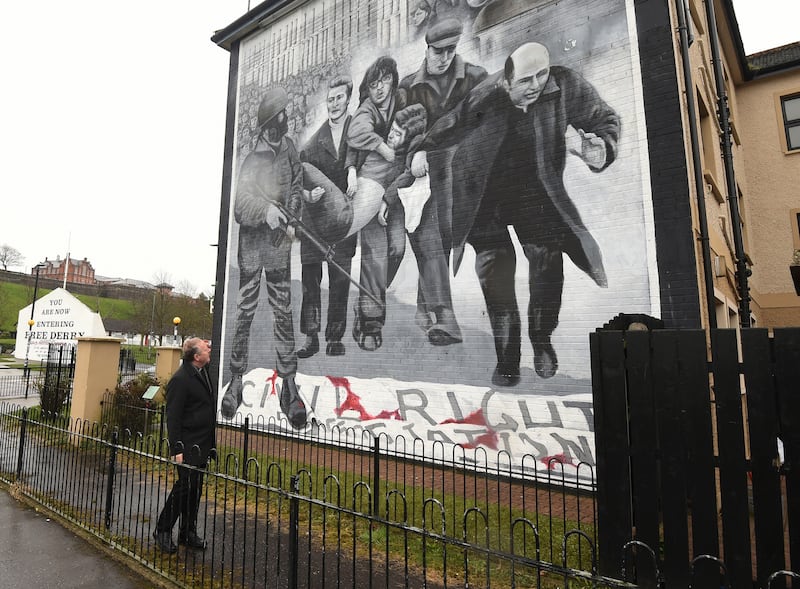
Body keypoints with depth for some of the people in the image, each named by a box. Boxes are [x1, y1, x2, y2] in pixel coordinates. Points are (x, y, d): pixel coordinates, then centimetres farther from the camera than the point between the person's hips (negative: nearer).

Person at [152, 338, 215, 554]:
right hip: (188, 445, -8)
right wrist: (177, 449, -17)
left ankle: (188, 532, 27)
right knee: (184, 486, 0)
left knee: (195, 488, 15)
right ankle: (163, 531, 20)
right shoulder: (180, 379, -18)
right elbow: (173, 417, -17)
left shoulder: (204, 371, 8)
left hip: (202, 444, 8)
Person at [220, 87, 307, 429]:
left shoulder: (287, 147, 5)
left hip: (279, 245, 3)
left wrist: (292, 206, 7)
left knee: (283, 312, 2)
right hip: (252, 244, -3)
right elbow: (240, 205, -17)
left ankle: (289, 386, 7)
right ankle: (236, 381, 19)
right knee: (244, 311, 2)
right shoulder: (252, 161, -9)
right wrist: (265, 210, -34)